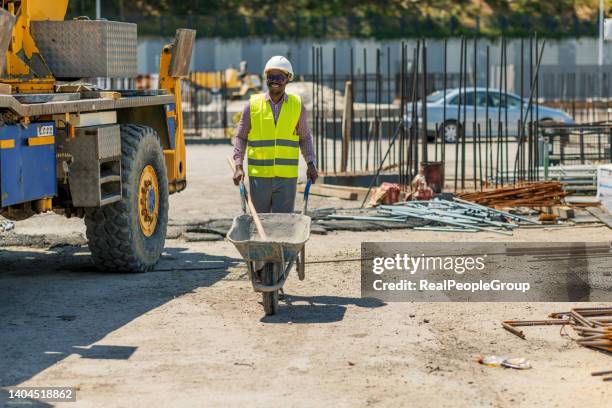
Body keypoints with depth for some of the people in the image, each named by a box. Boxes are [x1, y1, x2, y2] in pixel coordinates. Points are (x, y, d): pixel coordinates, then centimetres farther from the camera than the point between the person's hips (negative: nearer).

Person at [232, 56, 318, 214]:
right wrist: (238, 166, -5)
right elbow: (240, 137, 6)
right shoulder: (253, 104, 2)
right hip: (259, 176, 0)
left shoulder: (297, 105, 5)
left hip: (287, 177, 0)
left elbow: (305, 138, 13)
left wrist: (311, 163, -1)